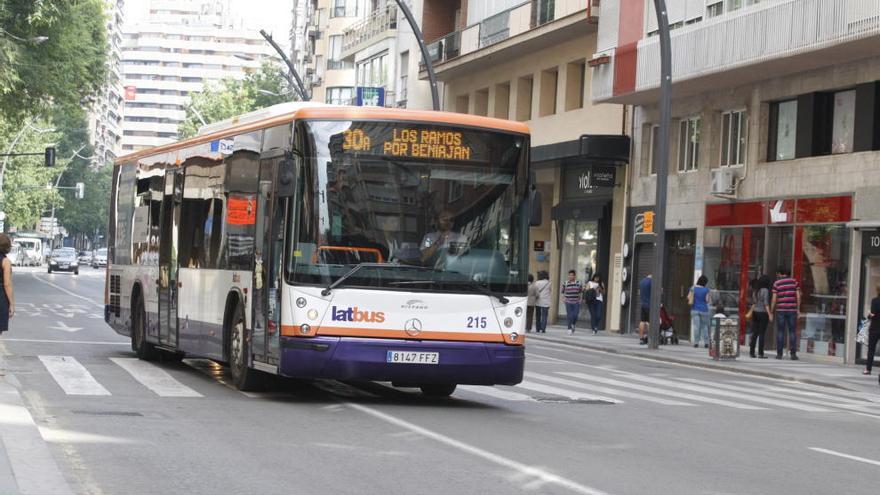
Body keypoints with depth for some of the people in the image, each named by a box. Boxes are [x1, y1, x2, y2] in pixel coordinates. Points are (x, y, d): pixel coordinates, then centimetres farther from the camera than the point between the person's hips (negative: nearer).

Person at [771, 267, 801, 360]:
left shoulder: (776, 283, 1)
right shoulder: (794, 282, 5)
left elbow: (774, 299, -3)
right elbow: (798, 296, 0)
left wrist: (771, 312, 4)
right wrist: (798, 309, 7)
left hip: (780, 310, -1)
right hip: (792, 310, 1)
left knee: (780, 332, 4)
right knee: (792, 332, 4)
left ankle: (779, 353, 2)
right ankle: (793, 354, -2)